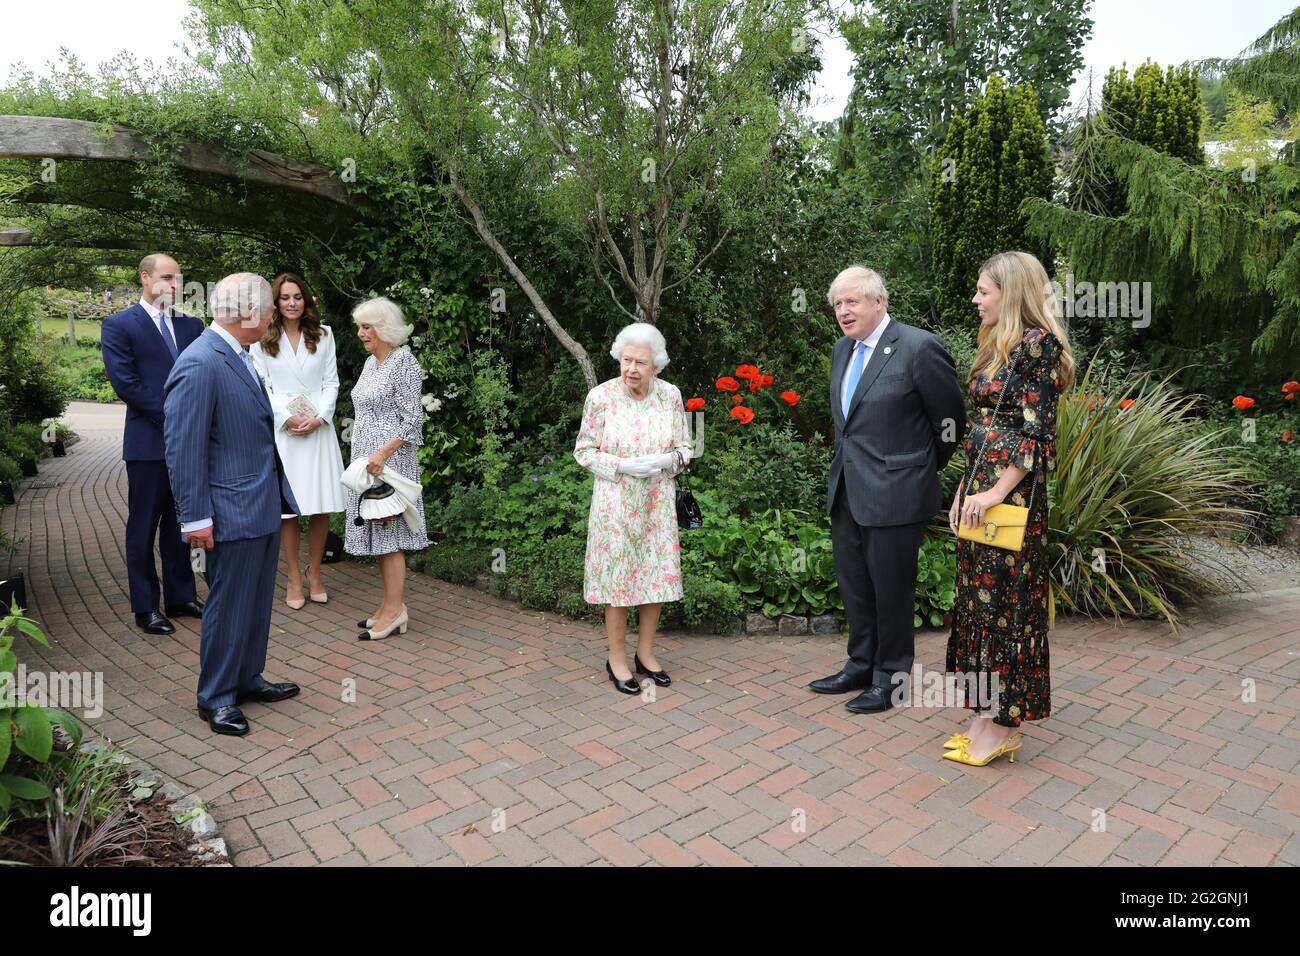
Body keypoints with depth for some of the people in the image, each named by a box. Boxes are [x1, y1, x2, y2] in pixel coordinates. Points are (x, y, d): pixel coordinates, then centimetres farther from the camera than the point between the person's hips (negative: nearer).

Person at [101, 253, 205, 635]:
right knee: (144, 527, 5)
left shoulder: (191, 325, 11)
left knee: (180, 523, 13)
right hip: (148, 442, -5)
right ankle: (146, 607, 14)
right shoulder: (119, 326, -3)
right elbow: (124, 382, -11)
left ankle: (181, 596, 23)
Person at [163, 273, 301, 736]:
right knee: (229, 606, 5)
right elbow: (183, 447, -19)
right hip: (233, 511, -9)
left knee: (257, 602, 19)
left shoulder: (238, 355, 9)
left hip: (264, 504, 9)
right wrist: (196, 517, -17)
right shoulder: (199, 365, -20)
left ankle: (248, 678, 35)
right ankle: (216, 697, 22)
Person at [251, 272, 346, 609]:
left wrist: (319, 418, -8)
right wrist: (287, 418, -11)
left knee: (322, 507, 1)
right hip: (280, 429, -1)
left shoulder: (323, 336, 10)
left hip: (318, 428, 1)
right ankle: (294, 578, 11)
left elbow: (331, 382, 6)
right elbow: (260, 388, 2)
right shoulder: (262, 340, 5)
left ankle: (314, 573, 16)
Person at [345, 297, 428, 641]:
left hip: (389, 458, -9)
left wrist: (383, 453, -22)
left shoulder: (404, 362, -12)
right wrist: (364, 456, 17)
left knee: (388, 534, -5)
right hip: (366, 459, 9)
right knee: (377, 534, 11)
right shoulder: (371, 362, 14)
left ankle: (395, 610, 3)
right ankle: (390, 605, 19)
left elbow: (413, 420, -16)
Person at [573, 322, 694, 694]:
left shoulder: (670, 395, -2)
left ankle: (645, 652, 27)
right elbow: (584, 451, -5)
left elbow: (684, 447, 6)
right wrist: (622, 465, -19)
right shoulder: (601, 397, -10)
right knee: (618, 576, 4)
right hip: (616, 502, -3)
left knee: (657, 574, 9)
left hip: (657, 502, 3)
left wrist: (668, 460, -16)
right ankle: (617, 658, 20)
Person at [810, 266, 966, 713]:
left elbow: (950, 419, -5)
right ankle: (860, 666, 34)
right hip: (846, 491, 7)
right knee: (854, 585, 17)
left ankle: (890, 678, 24)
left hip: (894, 493, -7)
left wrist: (924, 467, 6)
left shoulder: (919, 348, -14)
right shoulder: (842, 350, 9)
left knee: (891, 589, 7)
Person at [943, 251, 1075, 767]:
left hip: (1012, 493, -9)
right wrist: (965, 489, 14)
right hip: (981, 486, 9)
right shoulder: (998, 346, 15)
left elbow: (1037, 432, -17)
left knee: (1005, 600, -1)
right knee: (980, 595, 12)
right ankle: (986, 713, 23)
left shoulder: (1039, 343, -12)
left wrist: (997, 491, -19)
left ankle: (1003, 725, 12)